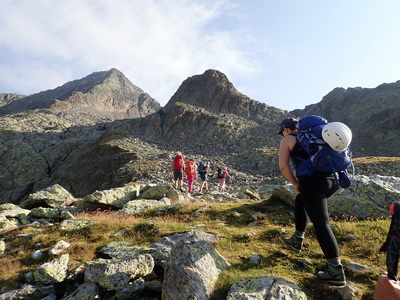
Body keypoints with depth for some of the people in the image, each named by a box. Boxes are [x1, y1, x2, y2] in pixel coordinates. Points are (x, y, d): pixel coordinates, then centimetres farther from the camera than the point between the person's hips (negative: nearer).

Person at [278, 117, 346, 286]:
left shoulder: (287, 140, 7)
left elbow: (283, 166, -4)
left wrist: (296, 184, 7)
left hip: (312, 182, -8)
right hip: (331, 179, 8)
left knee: (321, 224, -1)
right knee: (301, 200, 30)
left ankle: (336, 271, 1)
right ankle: (297, 240, 37)